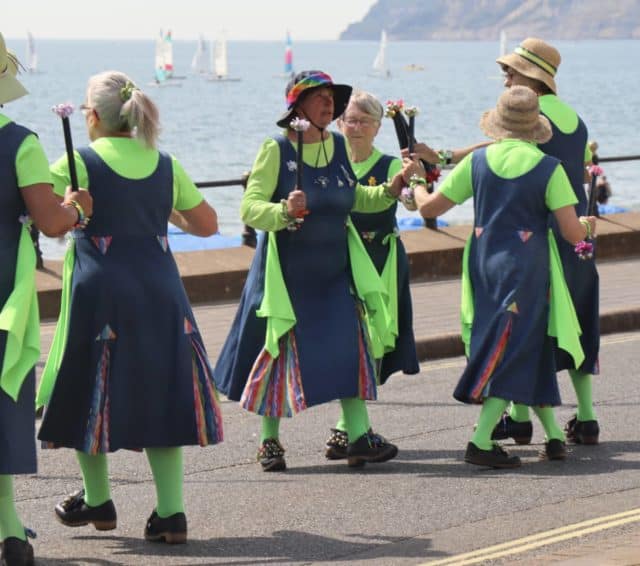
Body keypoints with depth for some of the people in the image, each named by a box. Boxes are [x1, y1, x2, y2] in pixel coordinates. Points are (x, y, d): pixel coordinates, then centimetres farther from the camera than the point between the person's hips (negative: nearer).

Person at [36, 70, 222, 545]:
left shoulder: (80, 162, -4)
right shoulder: (166, 166, 8)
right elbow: (207, 224, 16)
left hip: (99, 289, -3)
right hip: (159, 289, 4)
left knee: (91, 394, 14)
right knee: (160, 394, 8)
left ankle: (98, 501, 25)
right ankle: (171, 512, 0)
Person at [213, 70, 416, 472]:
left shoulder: (339, 146, 6)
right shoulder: (276, 149, -11)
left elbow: (354, 199, 21)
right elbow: (249, 208, -17)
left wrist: (391, 190, 7)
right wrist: (284, 212, -34)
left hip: (335, 270, 5)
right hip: (287, 271, -5)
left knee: (349, 348, -4)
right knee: (279, 352, 2)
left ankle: (359, 436, -4)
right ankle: (270, 441, 15)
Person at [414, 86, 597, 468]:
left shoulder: (478, 161, 1)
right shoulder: (548, 168, -8)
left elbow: (429, 208, 6)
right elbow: (573, 233, -10)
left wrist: (416, 187, 27)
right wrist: (587, 226, 14)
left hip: (484, 265, 5)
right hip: (528, 268, -4)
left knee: (533, 349, 15)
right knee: (520, 350, -2)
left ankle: (554, 434, 19)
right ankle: (480, 442, -13)